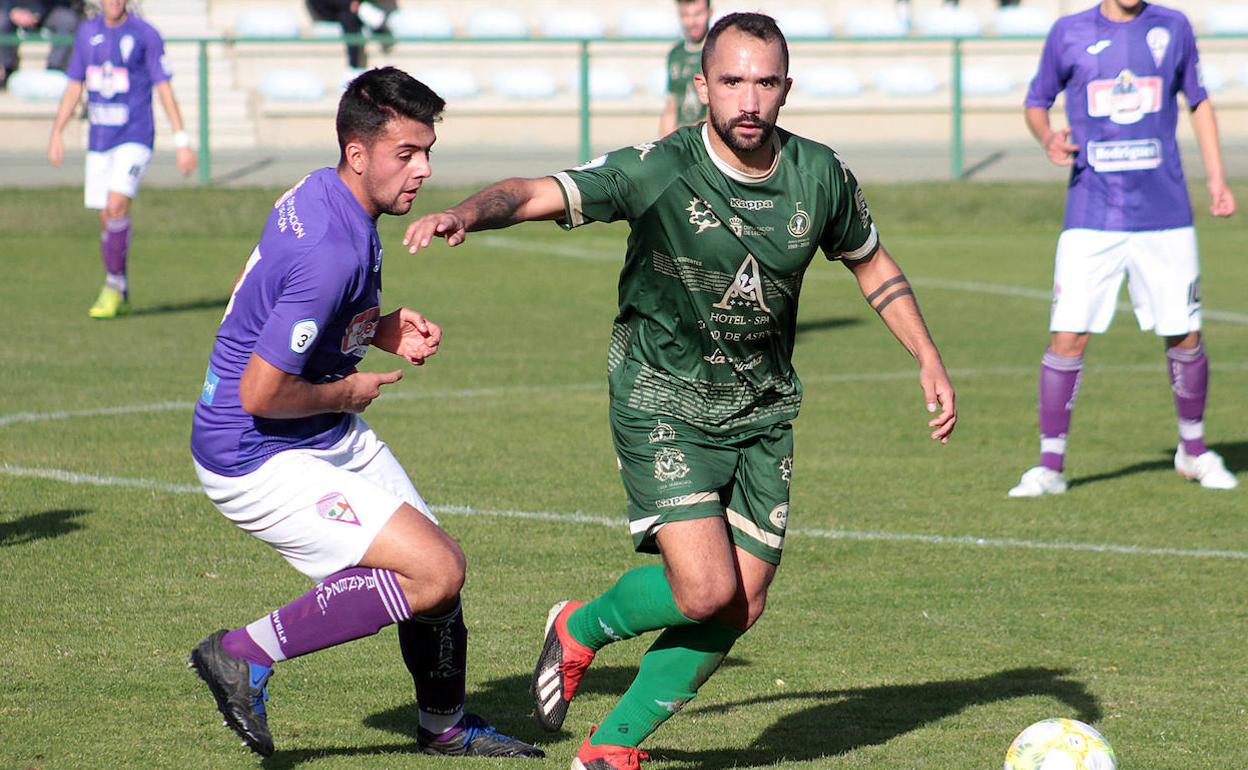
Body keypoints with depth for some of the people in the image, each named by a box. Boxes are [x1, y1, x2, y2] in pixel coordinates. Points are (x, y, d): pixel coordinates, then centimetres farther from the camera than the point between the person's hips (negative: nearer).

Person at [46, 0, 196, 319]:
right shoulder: (87, 33, 8)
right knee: (106, 218, 5)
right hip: (99, 140, 5)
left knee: (116, 206, -21)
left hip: (135, 139, -5)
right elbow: (74, 87, 16)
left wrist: (182, 141, -8)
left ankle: (114, 285, -9)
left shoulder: (145, 35, -6)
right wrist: (56, 133, 10)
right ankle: (120, 297, 17)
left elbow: (164, 89, -5)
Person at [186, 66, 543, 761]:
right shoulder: (333, 253, -30)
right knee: (435, 573, -18)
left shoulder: (322, 194, 2)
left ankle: (446, 725, 37)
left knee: (440, 565, 15)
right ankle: (246, 655, -8)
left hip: (333, 440, 10)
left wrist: (386, 330, 5)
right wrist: (345, 394, -12)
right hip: (261, 461, -10)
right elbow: (259, 393, -30)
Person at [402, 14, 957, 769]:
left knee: (740, 607, 1)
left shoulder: (821, 176, -5)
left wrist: (930, 360, 9)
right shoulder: (659, 171, -19)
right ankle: (582, 628, 14)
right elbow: (539, 194, -30)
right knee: (704, 591, -18)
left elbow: (871, 262, 14)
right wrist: (464, 213, -50)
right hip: (663, 405, -5)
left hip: (763, 415, 5)